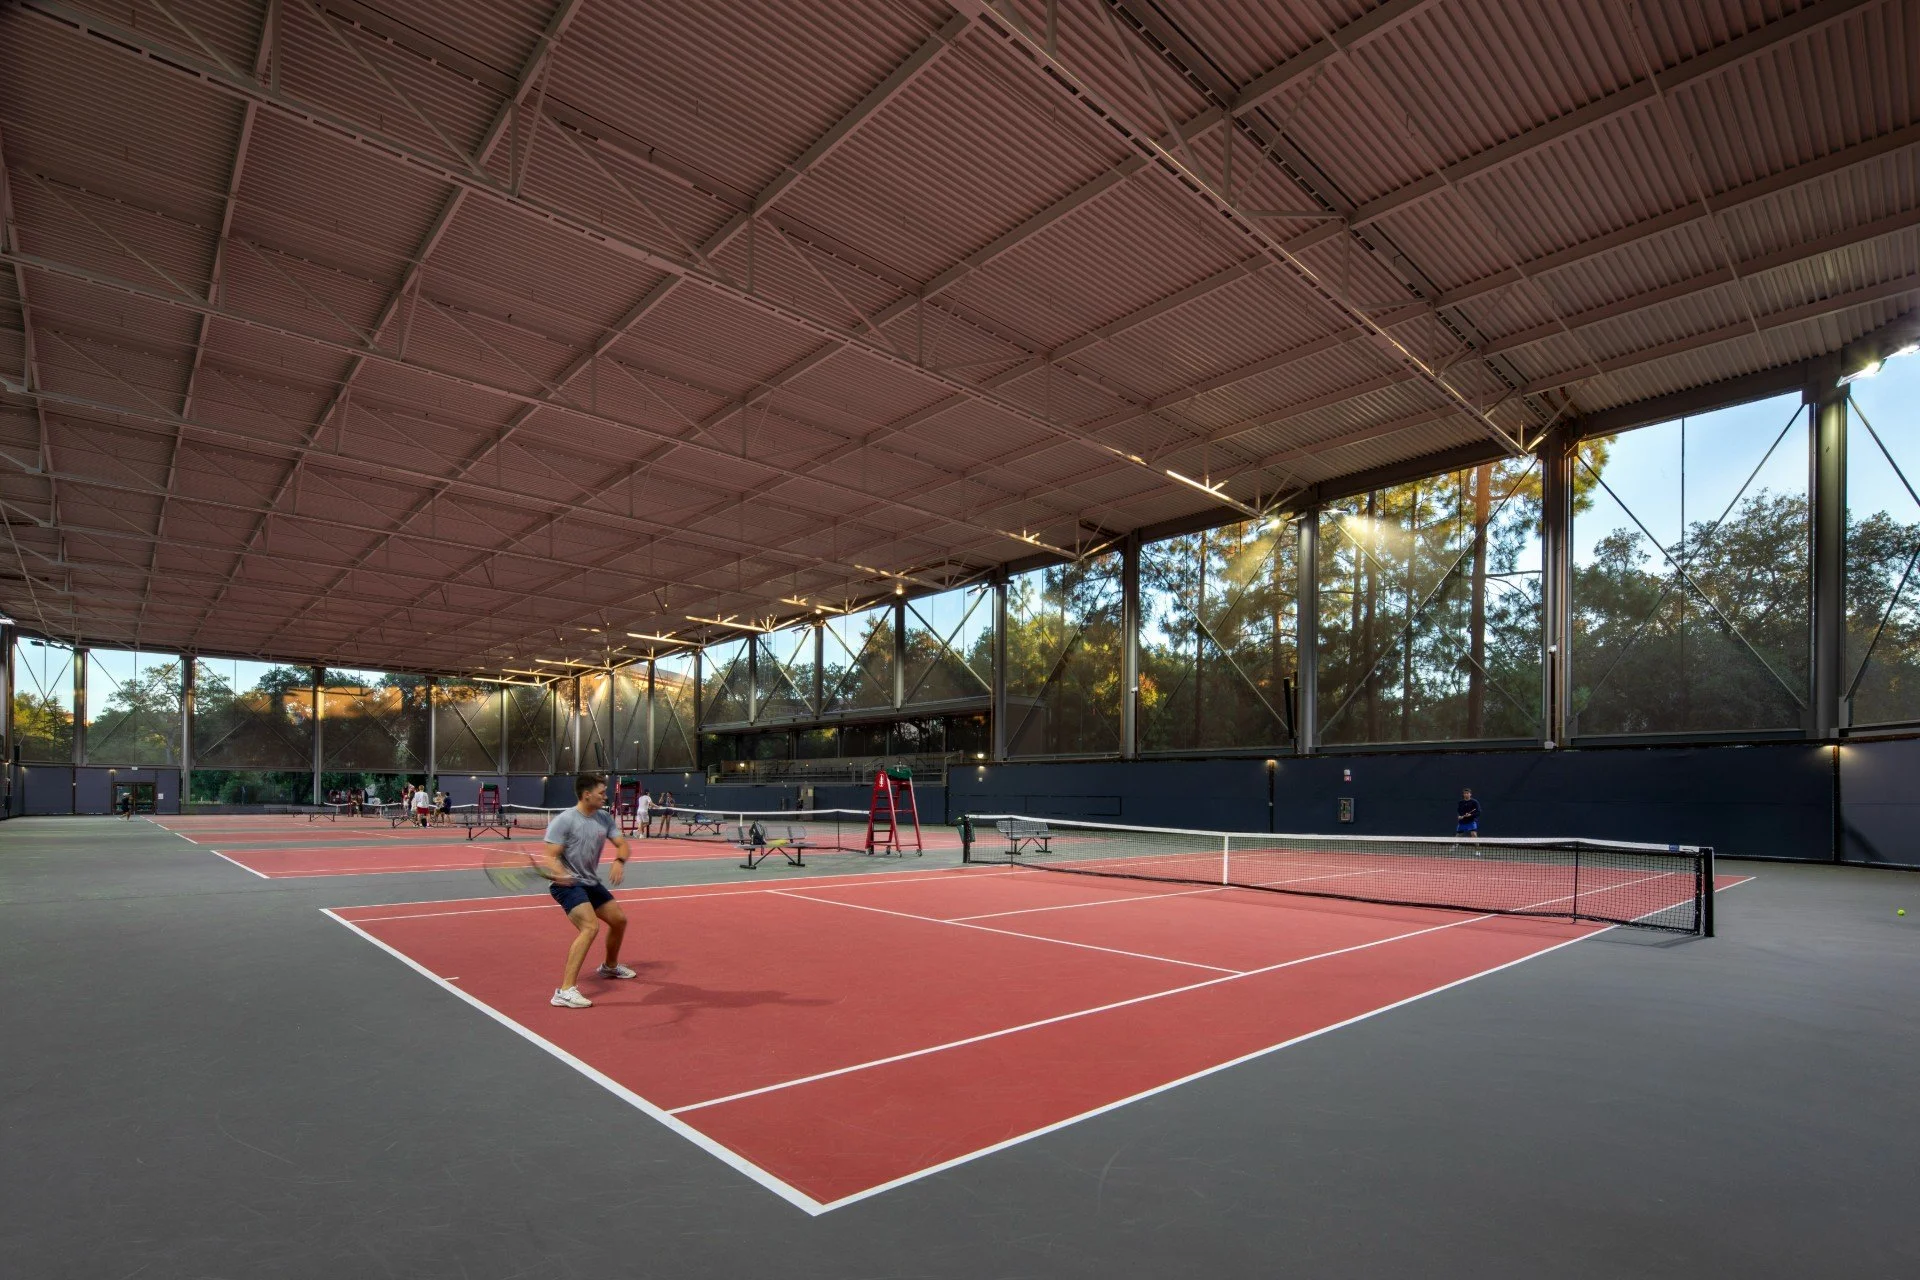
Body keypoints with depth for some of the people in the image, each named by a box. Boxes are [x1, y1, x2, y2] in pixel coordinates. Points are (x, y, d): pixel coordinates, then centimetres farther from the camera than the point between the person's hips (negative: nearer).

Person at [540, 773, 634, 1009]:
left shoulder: (604, 819, 2)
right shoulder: (564, 820, -19)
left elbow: (622, 845, 2)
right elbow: (550, 856, -22)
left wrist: (619, 861, -21)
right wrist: (560, 873, -44)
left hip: (591, 883, 8)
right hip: (567, 884, -8)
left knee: (619, 920, 19)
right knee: (590, 928, -27)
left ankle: (610, 966, 46)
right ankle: (566, 991, -25)